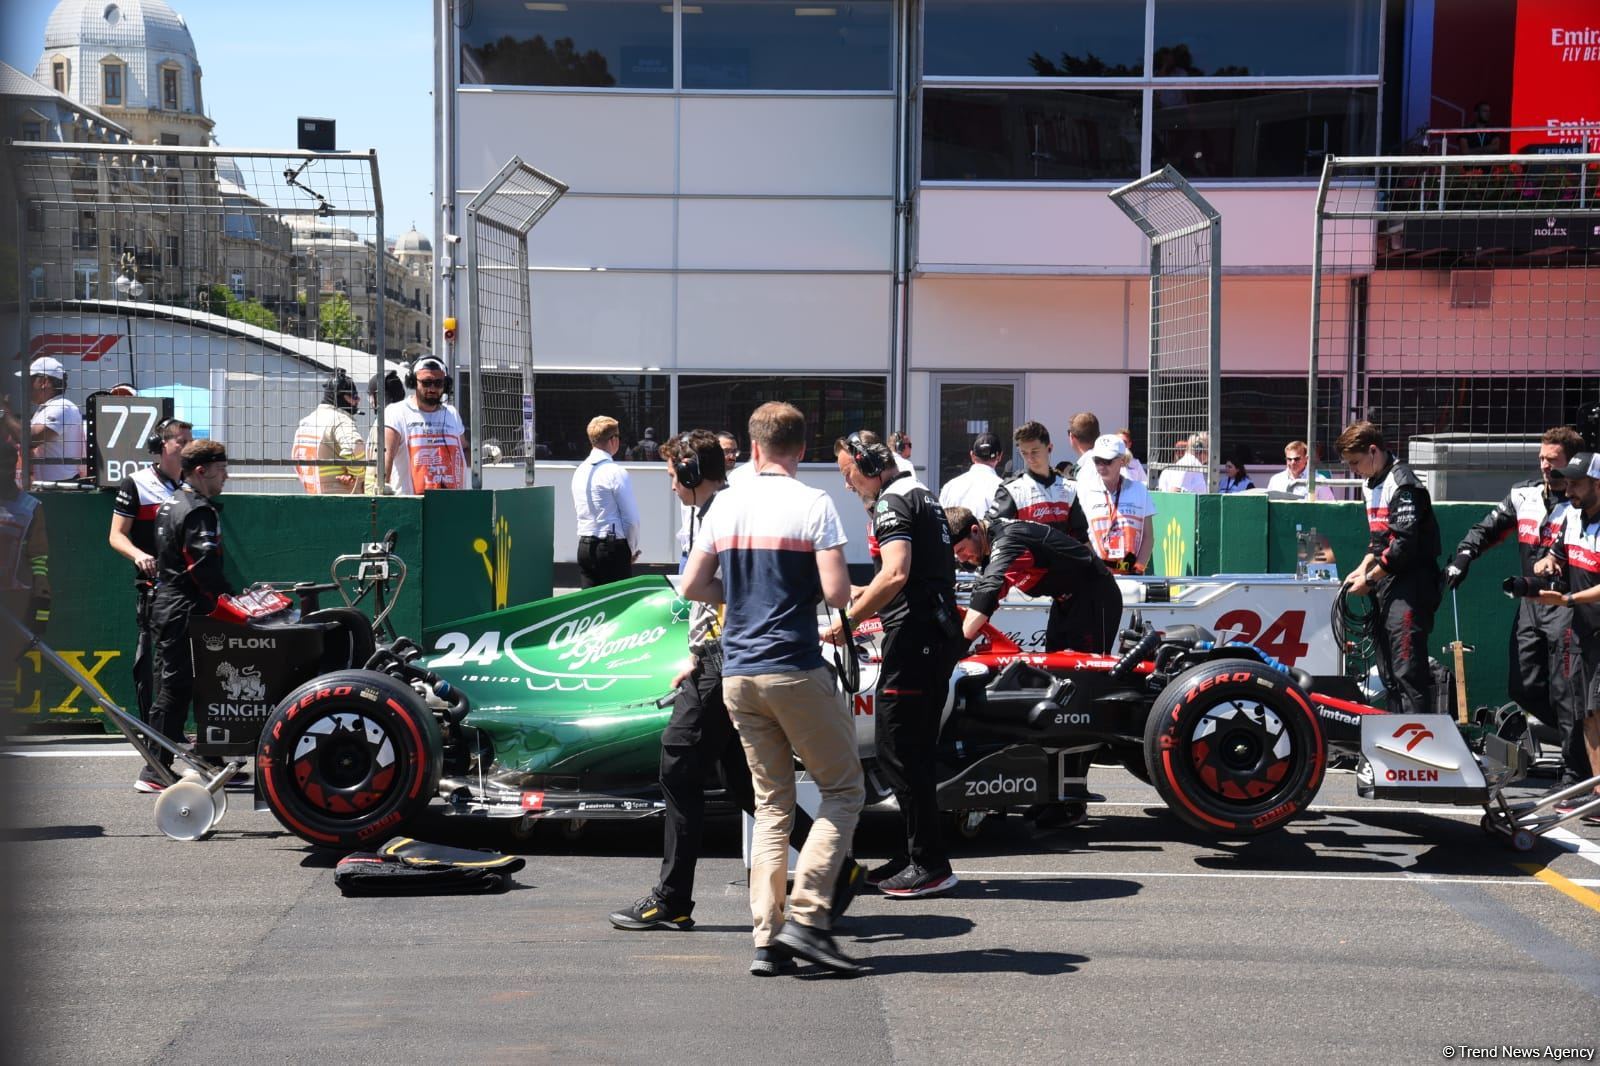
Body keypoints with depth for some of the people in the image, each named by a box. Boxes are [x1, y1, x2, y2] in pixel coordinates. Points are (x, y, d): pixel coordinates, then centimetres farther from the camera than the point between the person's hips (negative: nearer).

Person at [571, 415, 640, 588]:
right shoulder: (616, 472, -13)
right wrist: (633, 550, 4)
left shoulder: (580, 471, 9)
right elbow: (631, 517, -13)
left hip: (584, 547, 7)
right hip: (613, 547, -7)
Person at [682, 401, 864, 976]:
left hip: (737, 673, 6)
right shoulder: (813, 504, -7)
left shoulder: (725, 504, 8)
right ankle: (806, 916, -6)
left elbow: (692, 585, 10)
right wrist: (804, 589, 8)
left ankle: (766, 936, 6)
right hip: (795, 669, -5)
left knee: (771, 803, 12)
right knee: (843, 788, 6)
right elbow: (837, 594, -13)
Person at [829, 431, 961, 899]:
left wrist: (848, 620, -19)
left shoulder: (891, 501, -11)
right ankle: (919, 856, 21)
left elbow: (896, 574, -24)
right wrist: (866, 594, 30)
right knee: (916, 750, 15)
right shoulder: (921, 493, 20)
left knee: (897, 750, -6)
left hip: (913, 637, -10)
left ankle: (930, 865, -4)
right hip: (940, 632, 10)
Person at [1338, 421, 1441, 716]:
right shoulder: (1374, 484, 18)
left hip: (1408, 588, -10)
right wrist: (1362, 568, 7)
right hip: (1386, 587, 10)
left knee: (1407, 672, -15)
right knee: (1388, 673, 12)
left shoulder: (1402, 484, -14)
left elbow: (1404, 545, -21)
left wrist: (1369, 579, -15)